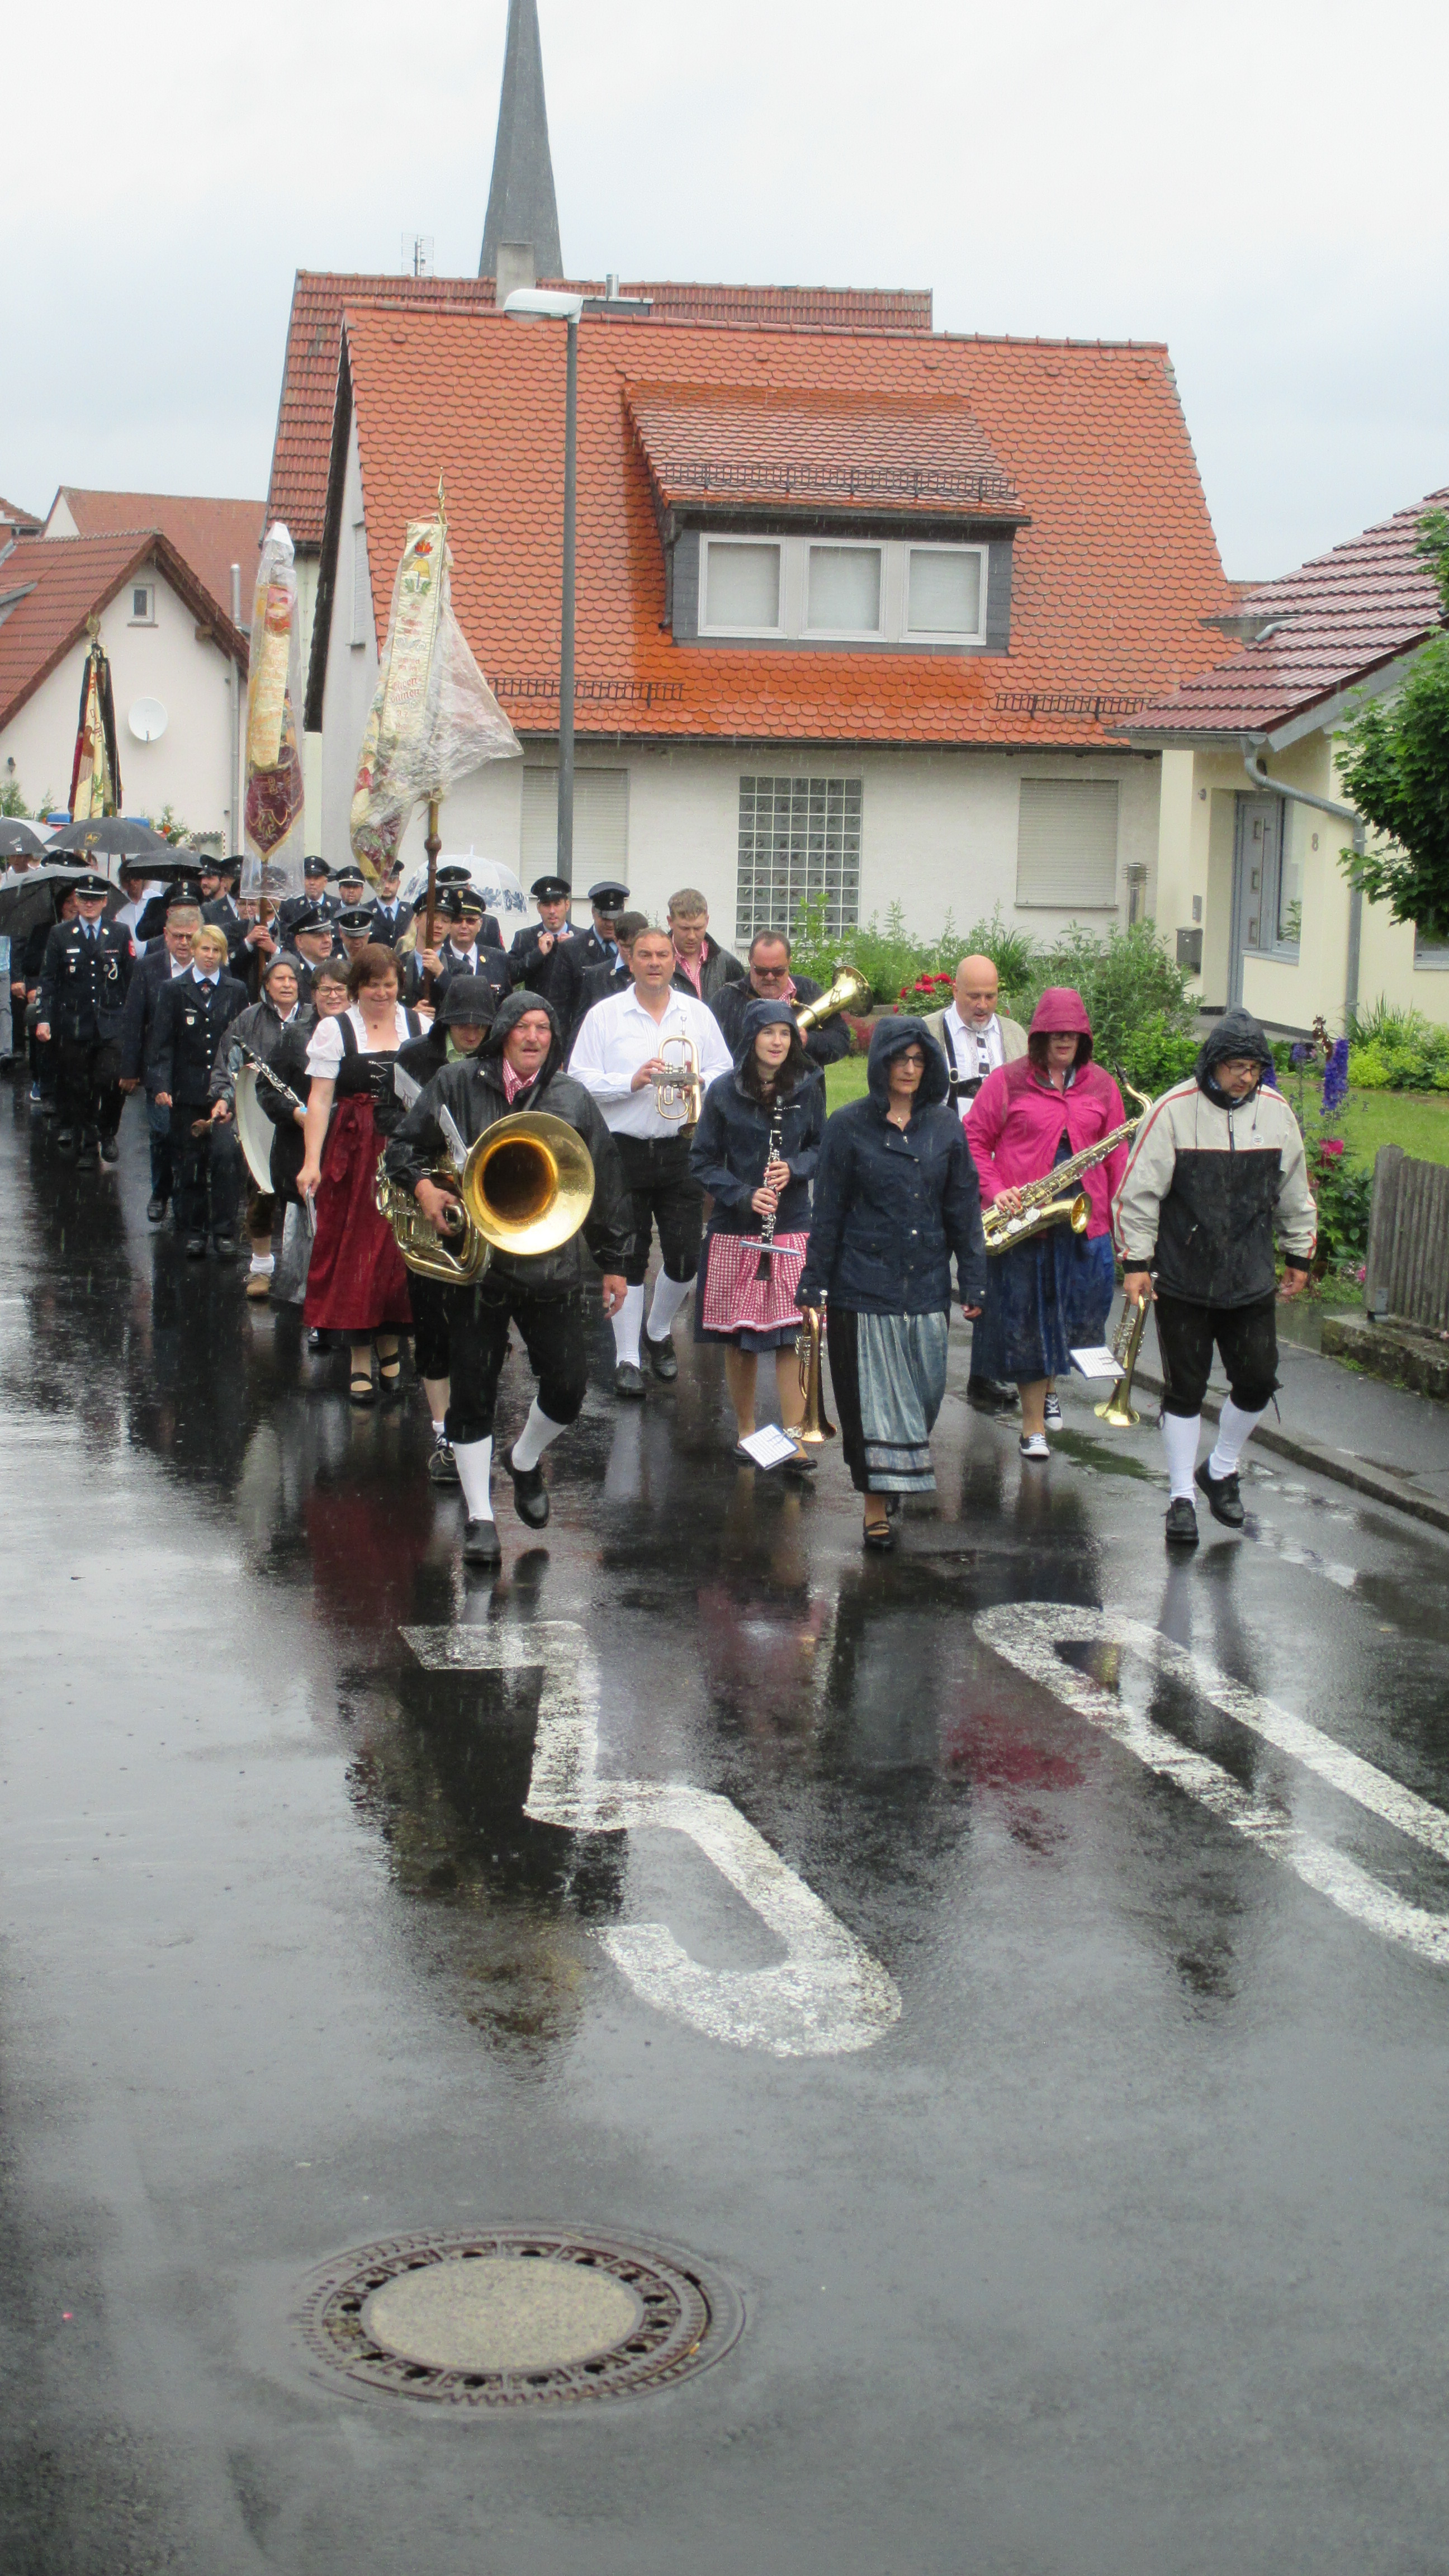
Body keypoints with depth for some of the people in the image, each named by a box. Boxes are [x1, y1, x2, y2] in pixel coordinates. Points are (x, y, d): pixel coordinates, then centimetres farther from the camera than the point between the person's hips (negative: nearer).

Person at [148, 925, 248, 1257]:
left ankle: (224, 1231, -7)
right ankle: (193, 1232, 17)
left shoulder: (237, 992, 9)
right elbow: (163, 1042, 2)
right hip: (188, 1090, 0)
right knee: (190, 1161, 5)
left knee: (226, 1153, -14)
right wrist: (162, 1086, -9)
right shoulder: (173, 990, 6)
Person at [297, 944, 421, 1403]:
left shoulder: (418, 1025, 7)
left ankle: (389, 1341, 20)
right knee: (356, 1250, 1)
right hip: (355, 1153, -1)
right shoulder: (335, 1030, 2)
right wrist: (311, 1162, -11)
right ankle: (361, 1360, 6)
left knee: (400, 1248, 2)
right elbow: (319, 1098, -2)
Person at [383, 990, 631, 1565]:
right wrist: (421, 1184, -15)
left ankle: (526, 1461, 34)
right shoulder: (458, 1084, 1)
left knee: (568, 1387, 1)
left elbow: (605, 1185, 11)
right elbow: (404, 1146, 6)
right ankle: (479, 1517, 15)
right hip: (477, 1264, -1)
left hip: (553, 1266, 1)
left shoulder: (572, 1098, 6)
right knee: (473, 1396, 2)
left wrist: (613, 1261, 11)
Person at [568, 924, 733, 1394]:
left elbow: (724, 1070, 12)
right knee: (629, 1258, 2)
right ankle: (627, 1359, 10)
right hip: (625, 1151, -2)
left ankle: (659, 1331, 29)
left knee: (685, 1256, 2)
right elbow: (580, 1079, -2)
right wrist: (631, 1082, -16)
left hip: (681, 1149, 2)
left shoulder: (697, 1013, 9)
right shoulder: (604, 1016, 1)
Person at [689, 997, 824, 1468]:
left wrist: (794, 1169, -11)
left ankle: (794, 1439, -3)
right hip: (735, 1229, 0)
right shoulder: (724, 1092, -3)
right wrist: (743, 1195, -15)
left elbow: (822, 1147, 10)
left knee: (792, 1334, -7)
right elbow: (703, 1161, 0)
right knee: (739, 1335, 6)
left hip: (793, 1226, 0)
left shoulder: (807, 1089, 1)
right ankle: (746, 1430, 22)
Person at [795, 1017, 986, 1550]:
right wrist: (814, 1282, -1)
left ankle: (907, 1473, 32)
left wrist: (973, 1282, 4)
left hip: (926, 1283, 3)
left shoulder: (945, 1126, 6)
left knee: (924, 1389, 6)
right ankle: (876, 1510, 3)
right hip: (864, 1282, -3)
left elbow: (964, 1208, 8)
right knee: (872, 1396, -2)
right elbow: (827, 1209, 1)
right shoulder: (848, 1126, -1)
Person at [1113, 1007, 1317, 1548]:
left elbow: (1294, 1193, 14)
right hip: (1181, 1281, -3)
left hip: (1251, 1281, 3)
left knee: (1257, 1381, 3)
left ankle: (1221, 1471, 27)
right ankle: (1182, 1496, 15)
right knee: (1185, 1389, 4)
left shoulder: (1276, 1112, 2)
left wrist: (1300, 1256, 18)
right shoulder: (1173, 1111, -10)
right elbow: (1138, 1192, -7)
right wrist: (1136, 1261, -9)